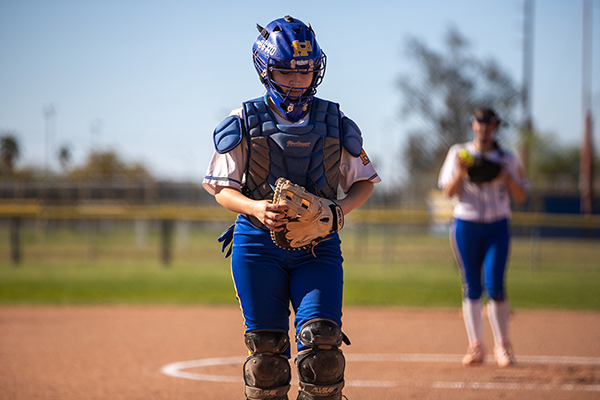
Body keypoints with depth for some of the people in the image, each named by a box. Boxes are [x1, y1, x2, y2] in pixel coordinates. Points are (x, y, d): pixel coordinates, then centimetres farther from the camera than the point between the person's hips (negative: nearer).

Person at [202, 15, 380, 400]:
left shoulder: (334, 123, 4)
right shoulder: (244, 122, 0)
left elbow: (364, 181, 11)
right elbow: (223, 189, 1)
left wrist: (338, 210, -10)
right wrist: (255, 208, -21)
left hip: (318, 243, 1)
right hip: (258, 243, 0)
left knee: (322, 340, -13)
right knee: (266, 349, 2)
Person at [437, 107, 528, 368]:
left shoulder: (506, 159, 8)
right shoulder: (459, 153, 7)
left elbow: (521, 197, 6)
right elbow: (449, 192, -1)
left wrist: (507, 177, -11)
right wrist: (461, 172, -17)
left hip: (497, 227, 0)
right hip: (465, 226, 0)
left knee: (494, 286, -10)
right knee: (471, 286, 0)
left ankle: (502, 345, 3)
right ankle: (476, 346, 7)